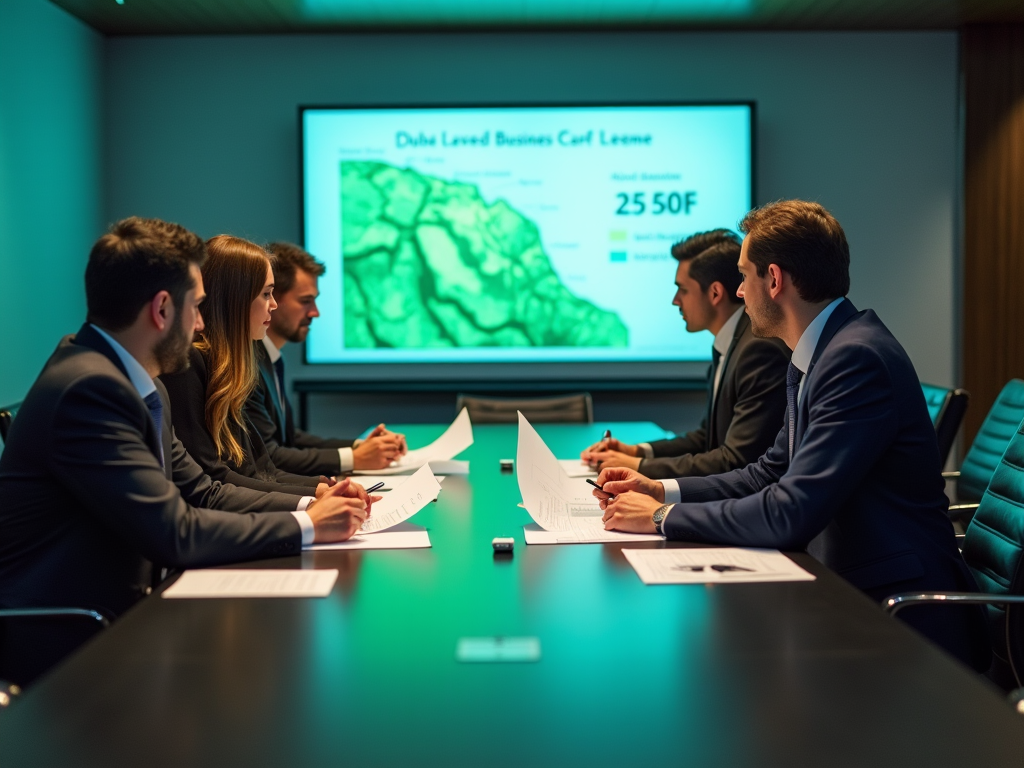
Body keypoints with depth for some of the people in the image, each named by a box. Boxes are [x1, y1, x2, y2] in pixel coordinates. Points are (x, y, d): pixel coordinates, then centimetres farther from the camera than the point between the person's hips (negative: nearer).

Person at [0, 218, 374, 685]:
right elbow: (174, 531, -23)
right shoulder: (89, 388, -22)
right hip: (63, 644, -9)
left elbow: (200, 492, 14)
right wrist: (304, 526, -13)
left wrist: (307, 505, 1)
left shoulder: (136, 384, 8)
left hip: (118, 612, 9)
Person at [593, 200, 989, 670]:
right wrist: (663, 491, 7)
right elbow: (772, 472, 18)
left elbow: (792, 513, -25)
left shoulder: (858, 359, -21)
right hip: (844, 590, 9)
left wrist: (664, 518, -16)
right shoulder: (811, 358, 11)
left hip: (901, 625, -9)